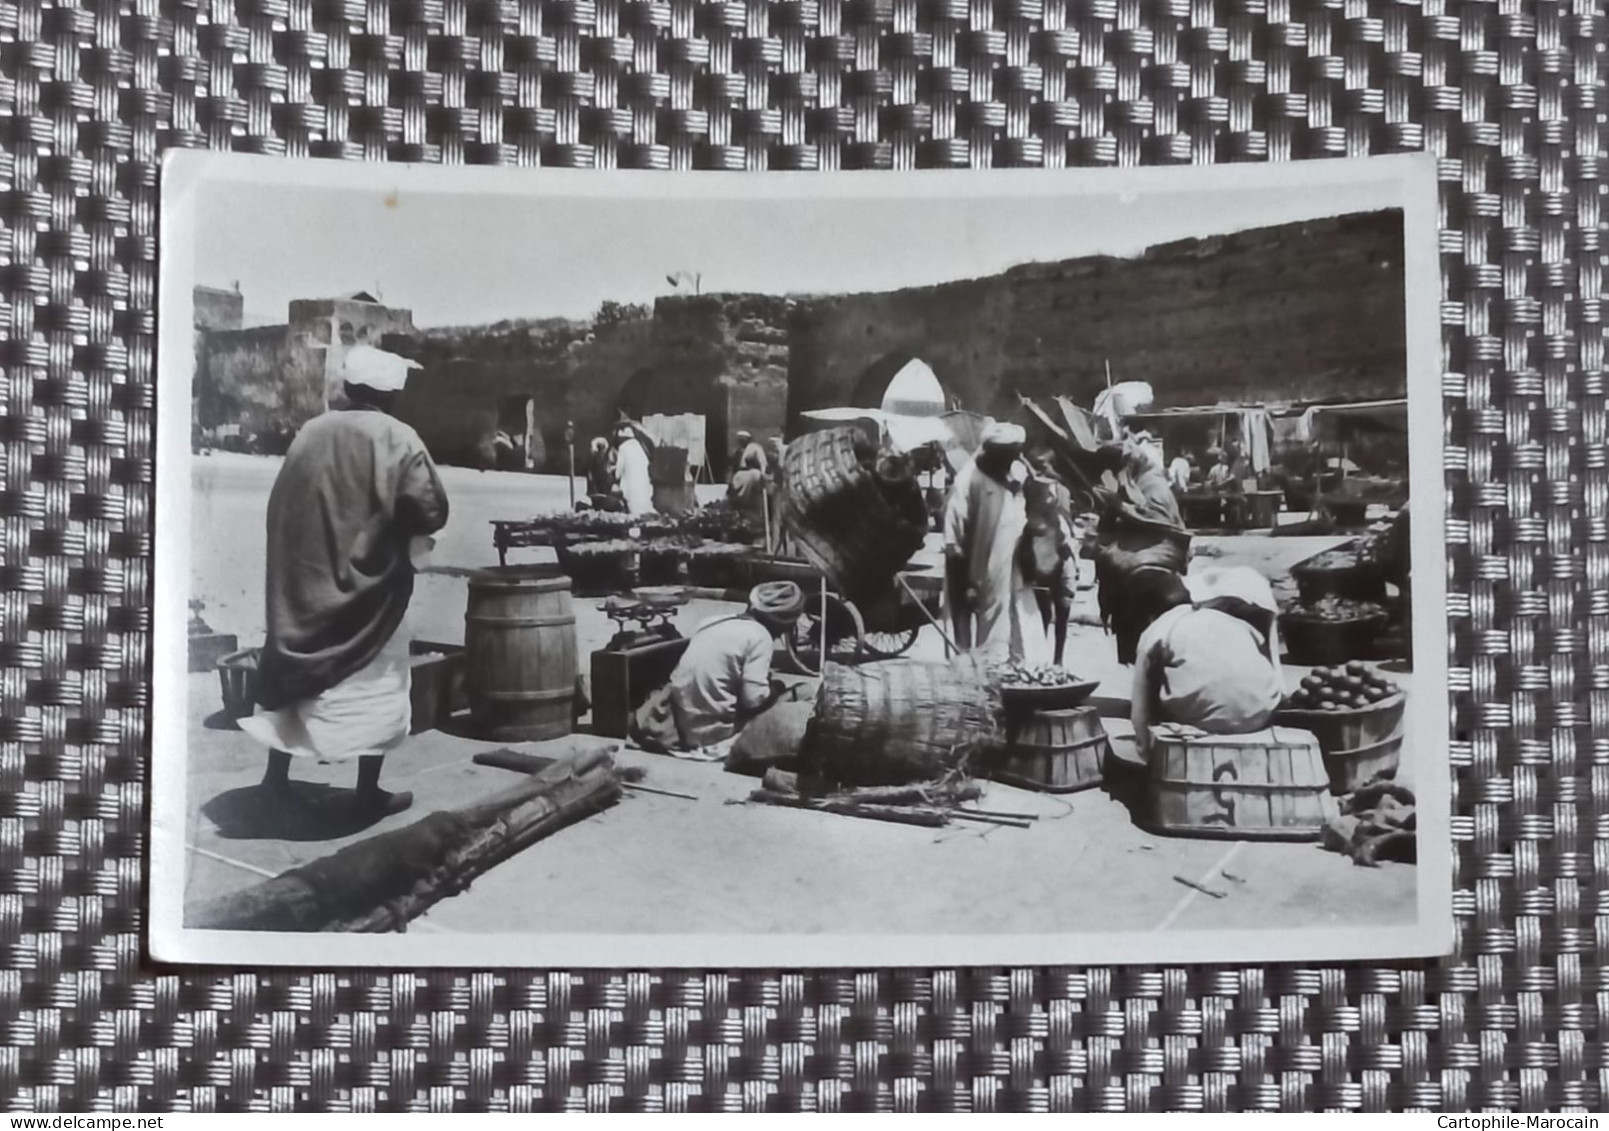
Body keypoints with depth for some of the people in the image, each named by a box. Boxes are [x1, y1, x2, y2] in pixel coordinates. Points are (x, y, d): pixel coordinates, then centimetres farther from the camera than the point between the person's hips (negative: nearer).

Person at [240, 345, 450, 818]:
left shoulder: (310, 432, 1)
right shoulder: (397, 439, -12)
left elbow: (282, 507, 8)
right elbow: (431, 513, -13)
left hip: (303, 580, 5)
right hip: (368, 584, -4)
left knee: (298, 672, 16)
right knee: (374, 688, 6)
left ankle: (277, 775, 22)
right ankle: (369, 791, 9)